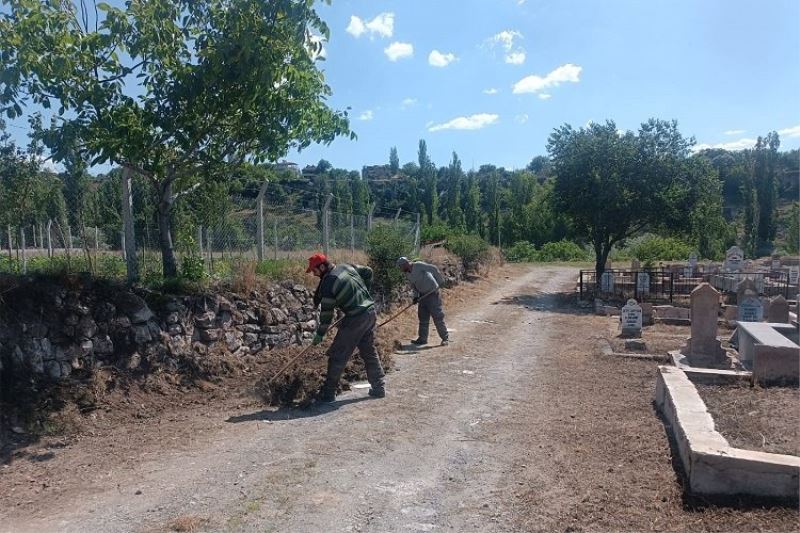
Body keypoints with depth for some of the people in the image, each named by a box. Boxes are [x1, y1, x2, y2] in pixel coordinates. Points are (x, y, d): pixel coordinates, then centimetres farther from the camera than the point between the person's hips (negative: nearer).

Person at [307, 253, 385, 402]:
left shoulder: (327, 284, -13)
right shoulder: (347, 267, 6)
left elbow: (326, 313, -8)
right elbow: (368, 272, 18)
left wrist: (319, 334, 4)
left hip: (355, 319, -8)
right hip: (371, 312, 8)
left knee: (338, 355, 3)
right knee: (369, 352, 19)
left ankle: (328, 392, 11)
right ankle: (379, 388, 24)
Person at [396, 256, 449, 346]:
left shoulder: (418, 265, -18)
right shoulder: (408, 275, 7)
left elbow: (434, 269, -20)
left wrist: (440, 281, -19)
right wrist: (416, 296, -2)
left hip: (432, 293, -8)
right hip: (422, 295, 8)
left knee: (437, 317, -5)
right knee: (423, 318, 9)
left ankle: (445, 338, 4)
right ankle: (422, 338, 16)